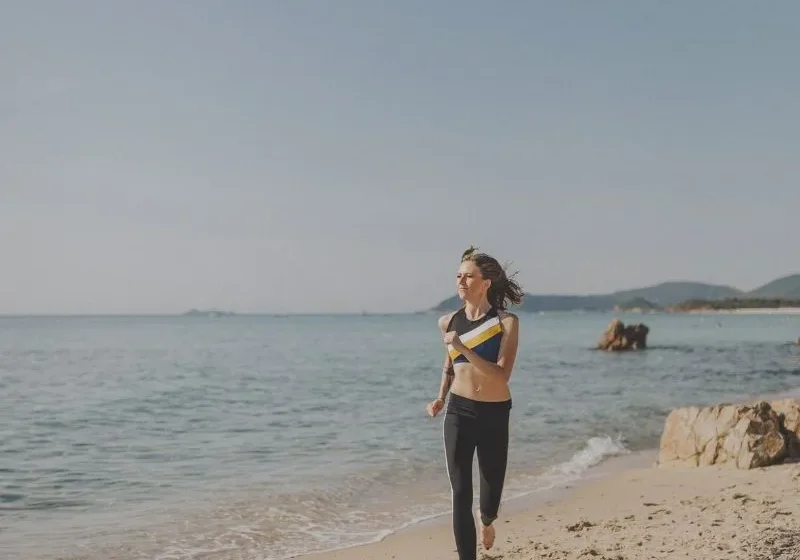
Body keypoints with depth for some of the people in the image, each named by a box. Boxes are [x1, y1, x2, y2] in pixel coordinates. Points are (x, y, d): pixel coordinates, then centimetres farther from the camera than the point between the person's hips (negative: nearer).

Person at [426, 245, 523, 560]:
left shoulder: (506, 322, -9)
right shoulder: (449, 322, 1)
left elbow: (502, 375, -20)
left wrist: (464, 348, -28)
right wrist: (441, 398, 4)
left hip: (495, 416, -1)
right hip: (459, 413, 1)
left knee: (492, 488, 14)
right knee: (460, 494, -4)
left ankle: (486, 523, 51)